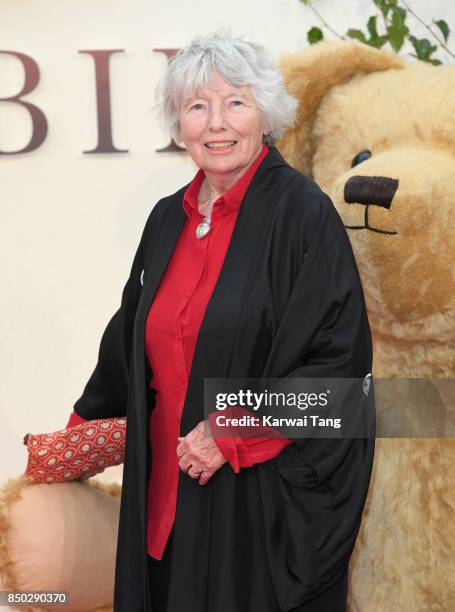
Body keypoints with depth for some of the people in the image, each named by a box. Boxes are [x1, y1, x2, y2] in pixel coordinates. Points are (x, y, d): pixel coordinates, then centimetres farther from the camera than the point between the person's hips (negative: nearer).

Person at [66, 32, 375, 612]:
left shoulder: (302, 212, -11)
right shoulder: (169, 218, 7)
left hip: (263, 492, -5)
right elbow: (132, 340, 20)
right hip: (169, 488, 6)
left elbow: (341, 357, -15)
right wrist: (80, 431, 25)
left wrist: (233, 433, -17)